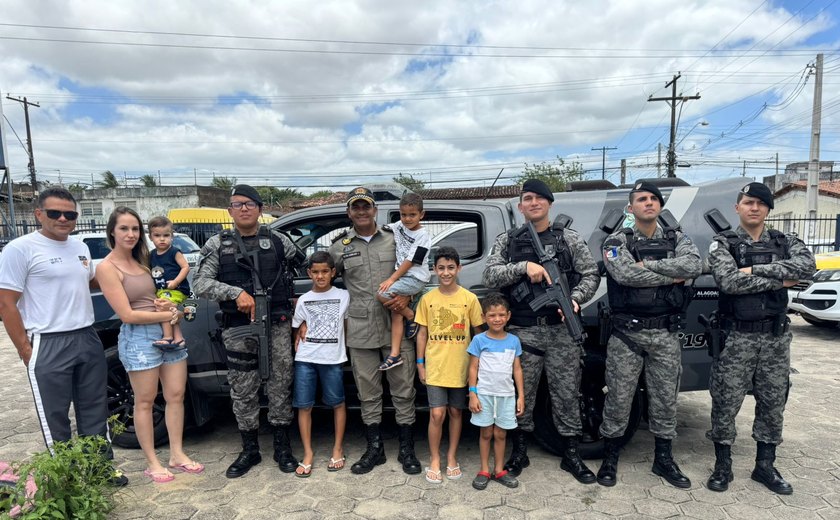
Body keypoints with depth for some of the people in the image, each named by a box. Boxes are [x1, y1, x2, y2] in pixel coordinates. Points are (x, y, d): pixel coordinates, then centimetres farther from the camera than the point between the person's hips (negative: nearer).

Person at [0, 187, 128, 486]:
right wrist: (25, 350, -12)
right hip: (49, 347, -6)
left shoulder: (81, 247, 10)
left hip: (88, 339, 6)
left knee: (95, 411, 15)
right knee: (54, 418, 8)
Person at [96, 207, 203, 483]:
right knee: (145, 402, 5)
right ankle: (152, 463, 18)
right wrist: (169, 314, -10)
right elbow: (127, 315, -13)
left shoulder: (141, 261, 12)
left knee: (176, 396, 9)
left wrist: (169, 305, -4)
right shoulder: (107, 267, -8)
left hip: (169, 333, 6)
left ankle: (177, 454, 21)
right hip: (138, 337, -6)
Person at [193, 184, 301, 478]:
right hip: (238, 329, 0)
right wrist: (236, 292, -18)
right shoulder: (217, 245, 4)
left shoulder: (278, 241, 6)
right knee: (243, 391, 9)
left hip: (277, 325, 0)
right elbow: (200, 283, -4)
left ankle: (283, 448, 23)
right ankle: (250, 450, 27)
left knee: (280, 385, 7)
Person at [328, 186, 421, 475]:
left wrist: (406, 297, -10)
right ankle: (374, 449, 28)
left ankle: (407, 450, 23)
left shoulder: (395, 239, 5)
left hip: (396, 328, 0)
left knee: (403, 390, 7)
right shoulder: (339, 246, 7)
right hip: (360, 331, 1)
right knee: (368, 393, 11)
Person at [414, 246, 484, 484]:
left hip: (460, 368, 0)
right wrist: (420, 364, 3)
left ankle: (451, 457, 30)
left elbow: (478, 333, 3)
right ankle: (434, 459, 18)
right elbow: (422, 333, 5)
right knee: (437, 414, -2)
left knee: (455, 412, 13)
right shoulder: (427, 299, -1)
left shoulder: (469, 299, -4)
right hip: (435, 367, 0)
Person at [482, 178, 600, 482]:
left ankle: (571, 454, 25)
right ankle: (518, 452, 26)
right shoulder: (507, 241, 7)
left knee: (567, 392, 8)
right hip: (522, 332, 0)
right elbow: (490, 276, -5)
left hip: (562, 330, 0)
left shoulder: (569, 239, 7)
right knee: (521, 393, 9)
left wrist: (575, 298, -14)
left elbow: (591, 274, 5)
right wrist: (524, 267, -18)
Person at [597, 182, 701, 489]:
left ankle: (663, 460, 30)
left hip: (665, 334, 3)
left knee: (665, 399, 12)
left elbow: (694, 266, -13)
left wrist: (648, 265, -16)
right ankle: (610, 458, 21)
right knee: (619, 398, 4)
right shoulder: (617, 241, -1)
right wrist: (671, 276, -11)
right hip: (627, 333, -3)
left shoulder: (677, 239, 8)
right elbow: (625, 274, -20)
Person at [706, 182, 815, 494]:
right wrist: (779, 281, -13)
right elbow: (730, 282, -20)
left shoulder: (785, 242, 7)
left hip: (776, 336, 4)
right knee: (726, 403, 3)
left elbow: (807, 266, -14)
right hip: (736, 337, -3)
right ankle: (723, 467, 19)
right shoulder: (722, 244, -3)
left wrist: (754, 270, -19)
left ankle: (765, 467, 29)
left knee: (773, 403, 13)